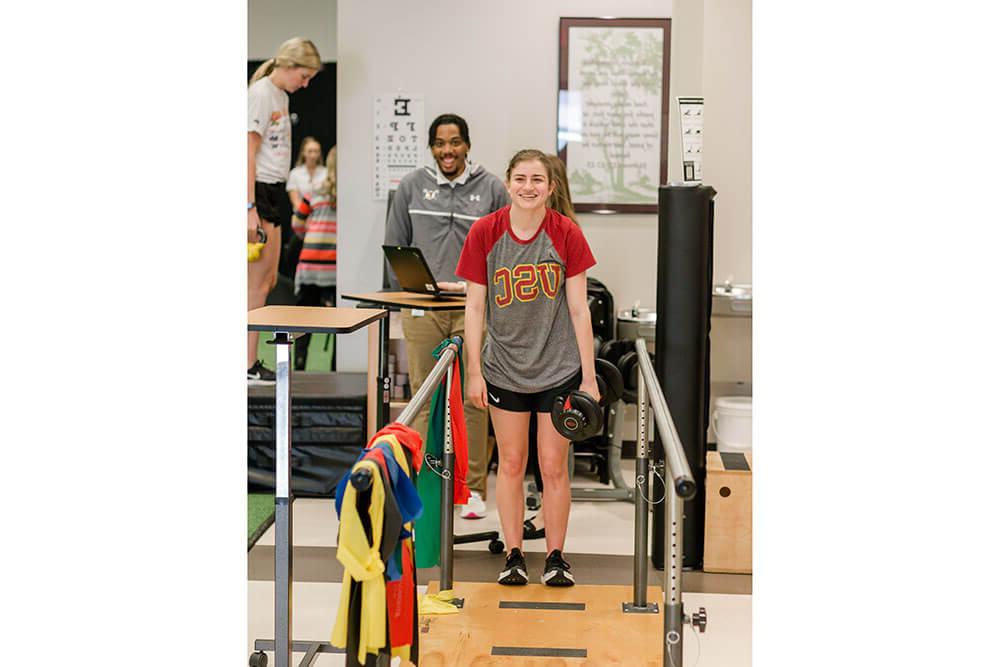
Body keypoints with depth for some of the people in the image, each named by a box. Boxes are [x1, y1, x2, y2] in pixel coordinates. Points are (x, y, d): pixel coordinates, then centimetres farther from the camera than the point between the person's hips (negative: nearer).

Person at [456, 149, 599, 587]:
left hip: (559, 369, -1)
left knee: (554, 467, 5)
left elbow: (578, 309, -6)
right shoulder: (485, 232, -8)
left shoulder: (566, 233, -9)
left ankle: (555, 557, 19)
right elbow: (475, 306, -2)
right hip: (504, 367, 1)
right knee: (511, 463, 10)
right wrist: (474, 372, -4)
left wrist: (589, 377, -6)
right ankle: (513, 555, 22)